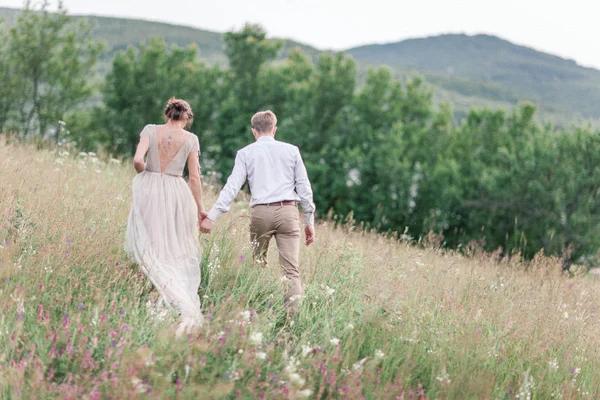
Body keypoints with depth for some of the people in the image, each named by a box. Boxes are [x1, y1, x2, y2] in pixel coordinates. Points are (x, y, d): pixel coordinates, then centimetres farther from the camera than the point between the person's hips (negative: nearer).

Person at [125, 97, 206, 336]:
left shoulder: (150, 130, 2)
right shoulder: (190, 139, 3)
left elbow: (137, 160, -10)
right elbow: (194, 177, 2)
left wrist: (144, 173, 11)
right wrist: (200, 208, 10)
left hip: (150, 192, -1)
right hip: (178, 193, 1)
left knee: (150, 248, 4)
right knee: (179, 253, 9)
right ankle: (190, 312, 5)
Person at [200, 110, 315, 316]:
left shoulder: (245, 153, 10)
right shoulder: (291, 150, 12)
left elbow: (232, 186, 0)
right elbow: (304, 187, 11)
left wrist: (212, 216, -2)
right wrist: (309, 221, 15)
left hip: (261, 213, 0)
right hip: (288, 212, 0)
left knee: (257, 265, 13)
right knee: (291, 269, -5)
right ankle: (293, 315, -17)